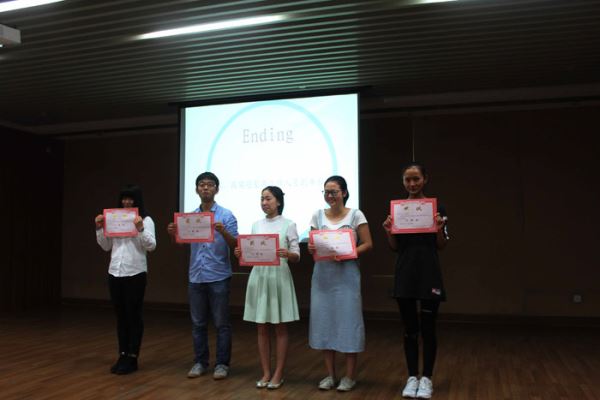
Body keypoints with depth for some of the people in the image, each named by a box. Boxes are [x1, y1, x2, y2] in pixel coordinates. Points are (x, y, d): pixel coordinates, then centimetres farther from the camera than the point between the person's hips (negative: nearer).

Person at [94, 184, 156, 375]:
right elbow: (106, 247, 14)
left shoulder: (146, 220, -3)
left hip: (135, 273, -5)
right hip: (114, 273, 5)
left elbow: (151, 246, -11)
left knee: (133, 315, 2)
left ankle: (132, 358, 9)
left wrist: (140, 228, -22)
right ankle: (122, 355, 20)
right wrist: (99, 229, 2)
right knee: (120, 316, 11)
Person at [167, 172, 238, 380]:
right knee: (198, 323, 11)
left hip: (218, 277, -4)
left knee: (221, 323, 3)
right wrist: (173, 234, -11)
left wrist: (223, 232, -27)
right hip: (196, 277, 4)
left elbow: (235, 246, -8)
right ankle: (200, 362, 22)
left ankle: (222, 363, 14)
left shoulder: (226, 215, -4)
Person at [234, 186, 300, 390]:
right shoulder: (256, 225, 10)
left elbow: (296, 256, -4)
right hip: (259, 277, 4)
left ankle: (278, 374, 13)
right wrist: (242, 254, -7)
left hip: (279, 277, -4)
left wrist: (287, 254, -25)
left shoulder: (288, 224, -2)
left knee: (280, 328, 4)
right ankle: (266, 373, 17)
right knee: (262, 329, 7)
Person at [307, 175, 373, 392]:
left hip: (346, 274, -3)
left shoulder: (355, 215, -2)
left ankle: (350, 376, 13)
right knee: (324, 320, 5)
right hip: (323, 274, 4)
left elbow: (367, 244, -5)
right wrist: (311, 249, -12)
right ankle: (330, 374, 19)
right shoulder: (318, 216, 8)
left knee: (348, 320, -1)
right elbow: (313, 245, 11)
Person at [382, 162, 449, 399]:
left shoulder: (437, 207, 0)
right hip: (405, 273, 2)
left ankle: (426, 378, 17)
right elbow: (394, 247, 7)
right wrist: (388, 232, -13)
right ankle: (412, 377, 20)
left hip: (429, 273, -2)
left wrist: (439, 229, -18)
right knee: (409, 329, 8)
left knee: (427, 328, 3)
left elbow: (441, 246, 1)